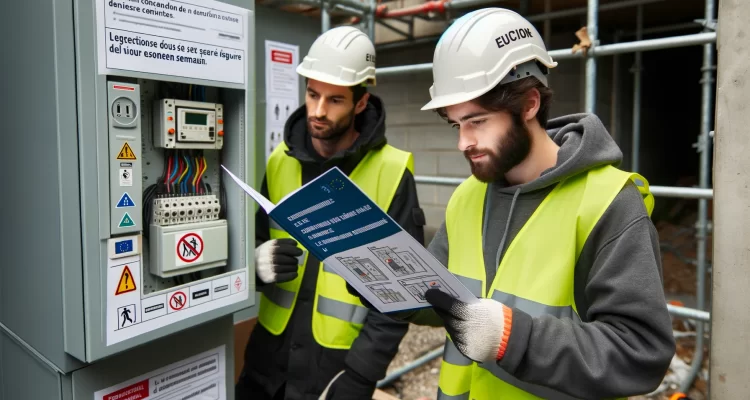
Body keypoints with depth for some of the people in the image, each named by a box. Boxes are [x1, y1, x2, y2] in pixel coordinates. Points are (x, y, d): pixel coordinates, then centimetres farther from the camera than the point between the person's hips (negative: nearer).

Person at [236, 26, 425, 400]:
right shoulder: (279, 161, 0)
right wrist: (258, 263, -15)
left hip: (339, 361, -4)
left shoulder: (391, 173, -13)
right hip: (270, 352, 4)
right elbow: (253, 243, 8)